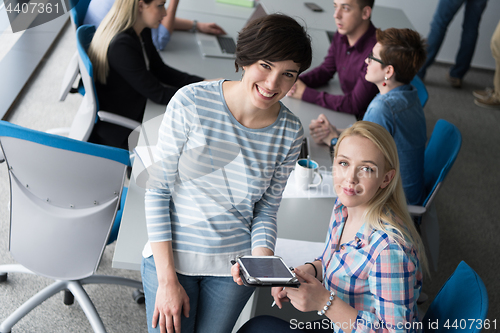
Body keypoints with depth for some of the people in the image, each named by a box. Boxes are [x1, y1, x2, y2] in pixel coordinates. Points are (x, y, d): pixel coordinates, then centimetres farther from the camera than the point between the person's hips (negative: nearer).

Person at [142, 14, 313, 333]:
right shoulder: (191, 102, -16)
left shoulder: (289, 132, -8)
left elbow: (266, 210, 2)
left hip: (234, 266, 2)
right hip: (171, 256, -2)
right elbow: (157, 189, -12)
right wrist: (168, 279, -13)